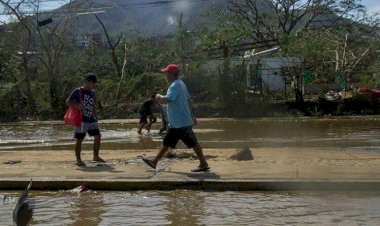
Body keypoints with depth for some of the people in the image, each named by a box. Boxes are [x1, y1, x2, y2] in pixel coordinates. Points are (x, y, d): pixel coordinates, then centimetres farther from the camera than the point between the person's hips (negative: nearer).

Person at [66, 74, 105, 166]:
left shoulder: (92, 92, 13)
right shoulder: (78, 91, -8)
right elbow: (68, 101, -11)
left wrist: (95, 116, 17)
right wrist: (77, 106, -25)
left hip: (91, 119, 7)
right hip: (81, 120, -7)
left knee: (98, 136, 0)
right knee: (79, 140, -1)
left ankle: (96, 156, 12)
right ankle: (78, 160, 9)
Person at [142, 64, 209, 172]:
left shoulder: (175, 86, -18)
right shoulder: (180, 84, 14)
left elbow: (166, 100, -30)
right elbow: (188, 100, 19)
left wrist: (159, 97, -9)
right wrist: (192, 116, 23)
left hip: (182, 123, -10)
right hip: (175, 123, 10)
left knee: (193, 143, -2)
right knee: (167, 142, 13)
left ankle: (203, 164, 5)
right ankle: (154, 162, 20)